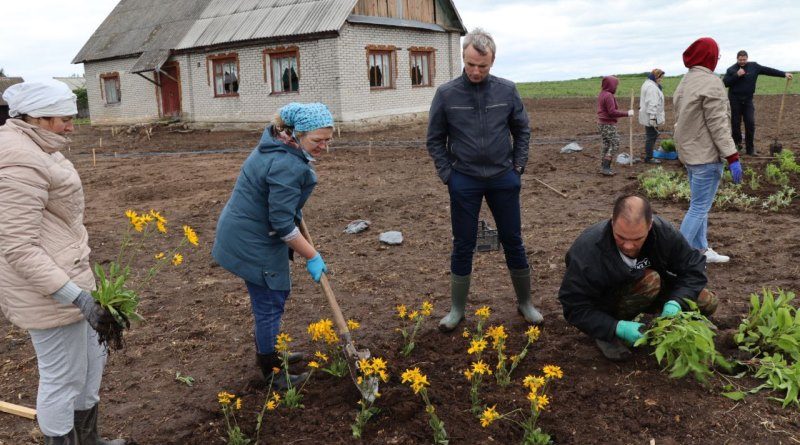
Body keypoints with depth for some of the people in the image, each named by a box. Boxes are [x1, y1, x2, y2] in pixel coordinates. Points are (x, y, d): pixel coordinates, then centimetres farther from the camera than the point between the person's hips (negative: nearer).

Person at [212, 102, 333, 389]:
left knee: (274, 295, 22)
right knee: (270, 304, 2)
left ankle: (269, 354, 40)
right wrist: (312, 257, -17)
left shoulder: (278, 145, 4)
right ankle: (272, 374, 18)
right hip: (252, 244, -10)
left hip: (244, 233, 10)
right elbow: (282, 224, -26)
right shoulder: (287, 166, -28)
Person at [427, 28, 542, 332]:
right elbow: (435, 140, 1)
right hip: (464, 182, -1)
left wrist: (518, 167, 2)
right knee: (463, 245, 8)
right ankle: (457, 309, 21)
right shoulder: (446, 94, -7)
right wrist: (448, 175, -4)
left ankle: (525, 303, 26)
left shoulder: (507, 90, -3)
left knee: (513, 241, 10)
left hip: (503, 179, 1)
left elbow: (522, 130, 8)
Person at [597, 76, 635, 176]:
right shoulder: (608, 96, -18)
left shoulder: (601, 94, 11)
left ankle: (604, 167, 16)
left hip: (602, 123, 10)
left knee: (606, 145, 14)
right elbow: (612, 112, -22)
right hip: (608, 125, -10)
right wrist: (627, 114, -15)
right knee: (615, 145, -4)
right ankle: (605, 168, -7)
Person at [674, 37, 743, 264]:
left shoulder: (685, 82, 11)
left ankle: (701, 250, 28)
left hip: (689, 152, 9)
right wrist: (733, 157, -18)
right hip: (706, 154, -9)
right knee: (699, 208, -4)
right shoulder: (710, 82, -16)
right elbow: (717, 124, -19)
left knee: (699, 205, 18)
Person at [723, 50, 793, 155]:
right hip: (735, 100, -2)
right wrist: (737, 75, -19)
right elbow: (725, 83, -10)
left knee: (750, 124, -3)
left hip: (748, 100, 2)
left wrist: (784, 74, -2)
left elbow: (768, 70, 2)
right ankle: (737, 143, 23)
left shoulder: (753, 66, 4)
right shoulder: (731, 69, -2)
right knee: (735, 123, 2)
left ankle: (750, 149, 3)